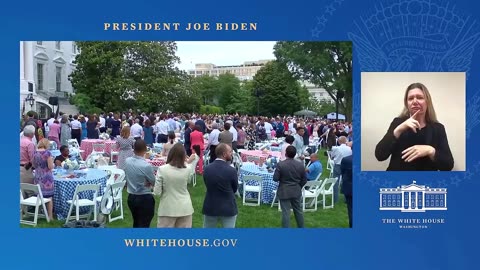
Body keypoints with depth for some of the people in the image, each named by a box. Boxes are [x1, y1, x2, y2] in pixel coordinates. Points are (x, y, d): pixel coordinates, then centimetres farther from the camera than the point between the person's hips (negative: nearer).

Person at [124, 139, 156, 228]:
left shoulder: (127, 161, -5)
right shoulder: (146, 165, -24)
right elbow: (154, 182, -12)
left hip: (131, 197, 6)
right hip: (145, 199, -6)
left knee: (136, 223, 23)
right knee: (144, 225, 3)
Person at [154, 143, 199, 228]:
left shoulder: (162, 169, -15)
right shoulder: (187, 169, -8)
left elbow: (157, 192, -11)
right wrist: (189, 162, 24)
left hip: (168, 209, -2)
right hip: (185, 208, 2)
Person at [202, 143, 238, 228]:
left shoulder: (207, 169, -5)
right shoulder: (231, 170, -17)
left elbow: (207, 185, 6)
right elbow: (235, 189, -2)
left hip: (210, 207, 4)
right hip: (228, 208, -3)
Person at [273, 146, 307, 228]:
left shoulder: (280, 164, -16)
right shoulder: (300, 165, -6)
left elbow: (275, 179, -14)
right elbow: (304, 181, 1)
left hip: (284, 192, -3)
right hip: (296, 192, 3)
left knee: (285, 212, 2)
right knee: (298, 211, 18)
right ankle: (301, 227, 33)